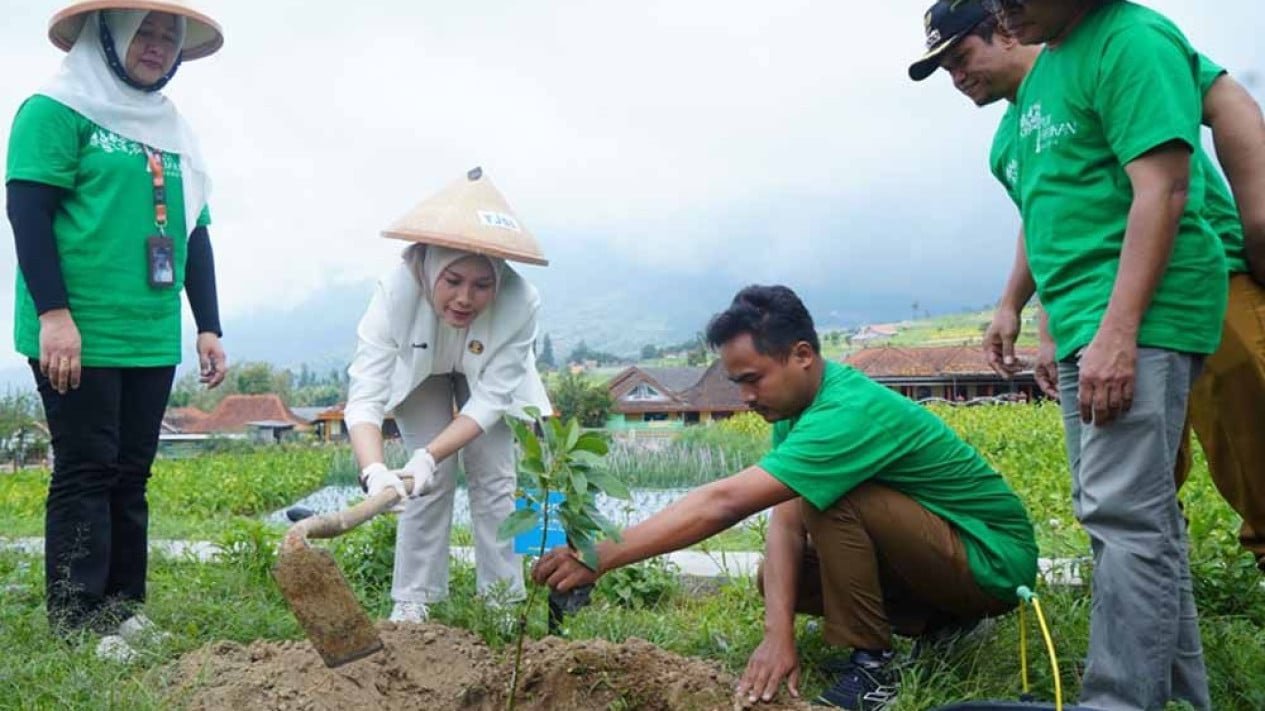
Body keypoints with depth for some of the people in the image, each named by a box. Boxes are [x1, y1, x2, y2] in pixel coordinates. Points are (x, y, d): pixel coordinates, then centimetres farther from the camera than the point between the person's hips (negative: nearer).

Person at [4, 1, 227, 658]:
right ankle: (77, 627, 2)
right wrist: (53, 313, -18)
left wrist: (209, 327, 16)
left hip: (152, 340, 7)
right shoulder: (57, 110, -1)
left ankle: (124, 610, 16)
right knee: (86, 471, -5)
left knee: (130, 475, 8)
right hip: (79, 336, -6)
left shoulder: (174, 132, 19)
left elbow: (194, 236, 20)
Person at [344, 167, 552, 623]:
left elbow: (490, 398, -33)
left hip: (485, 375, 1)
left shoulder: (520, 303, -40)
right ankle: (413, 598, 6)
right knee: (431, 481, -9)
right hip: (420, 370, -1)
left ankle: (503, 598, 9)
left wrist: (428, 455, -46)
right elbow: (364, 396, -44)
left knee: (495, 477, -4)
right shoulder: (397, 291, -42)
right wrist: (374, 470, -61)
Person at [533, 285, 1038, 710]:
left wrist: (601, 557, -38)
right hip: (940, 555, 9)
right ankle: (942, 620, 10)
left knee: (833, 500, -29)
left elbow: (723, 504, -37)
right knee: (775, 578, 0)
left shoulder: (847, 413, -31)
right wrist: (779, 630, -23)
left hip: (994, 559, -9)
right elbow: (785, 521, -10)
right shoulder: (797, 403, -3)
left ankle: (872, 668, -13)